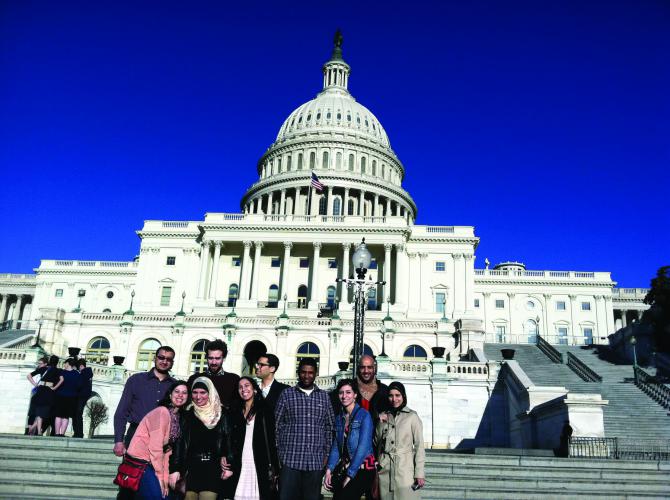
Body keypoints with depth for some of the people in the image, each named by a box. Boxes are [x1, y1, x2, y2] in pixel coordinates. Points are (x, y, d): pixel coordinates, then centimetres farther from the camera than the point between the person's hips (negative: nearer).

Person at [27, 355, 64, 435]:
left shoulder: (43, 368, 12)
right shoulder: (57, 370, 3)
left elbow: (29, 375, 12)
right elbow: (61, 379, -14)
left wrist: (35, 384, 10)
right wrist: (55, 388, -5)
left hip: (40, 390, 3)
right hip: (49, 392, -3)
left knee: (39, 411, 13)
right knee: (44, 412, 4)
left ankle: (33, 426, 3)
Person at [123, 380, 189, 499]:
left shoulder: (177, 418, 11)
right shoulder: (162, 411, -15)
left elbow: (166, 451, 9)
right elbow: (155, 447, -18)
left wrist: (165, 479, 3)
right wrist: (160, 477, -12)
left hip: (150, 465, 9)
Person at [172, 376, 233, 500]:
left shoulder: (221, 414, 3)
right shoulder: (188, 415, 7)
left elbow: (228, 441, 1)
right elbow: (180, 443, 4)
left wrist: (229, 466, -7)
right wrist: (176, 469, -3)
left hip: (213, 470, -2)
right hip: (191, 469, 2)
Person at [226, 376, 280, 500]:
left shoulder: (265, 410, 2)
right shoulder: (235, 412, 14)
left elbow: (272, 440, -1)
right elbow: (231, 440, 14)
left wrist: (273, 468, -7)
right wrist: (229, 464, 4)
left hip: (260, 466, -3)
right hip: (239, 466, 3)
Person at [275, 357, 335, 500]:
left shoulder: (324, 396, 10)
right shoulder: (286, 395, 3)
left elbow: (329, 427, 13)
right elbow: (277, 425, 3)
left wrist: (327, 453, 7)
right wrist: (278, 454, -1)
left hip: (316, 461, 2)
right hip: (290, 460, -2)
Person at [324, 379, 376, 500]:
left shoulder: (364, 415, -9)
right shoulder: (339, 417, 11)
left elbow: (363, 447, -15)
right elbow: (336, 446, 6)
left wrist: (350, 475, -15)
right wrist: (329, 470, -7)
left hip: (363, 469, -6)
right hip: (345, 468, 6)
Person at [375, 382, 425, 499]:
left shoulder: (412, 417, -3)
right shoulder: (383, 416, 11)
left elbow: (419, 446, -4)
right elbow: (377, 442, 13)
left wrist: (419, 473, -8)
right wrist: (380, 423, -1)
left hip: (405, 469, -4)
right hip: (385, 470, 4)